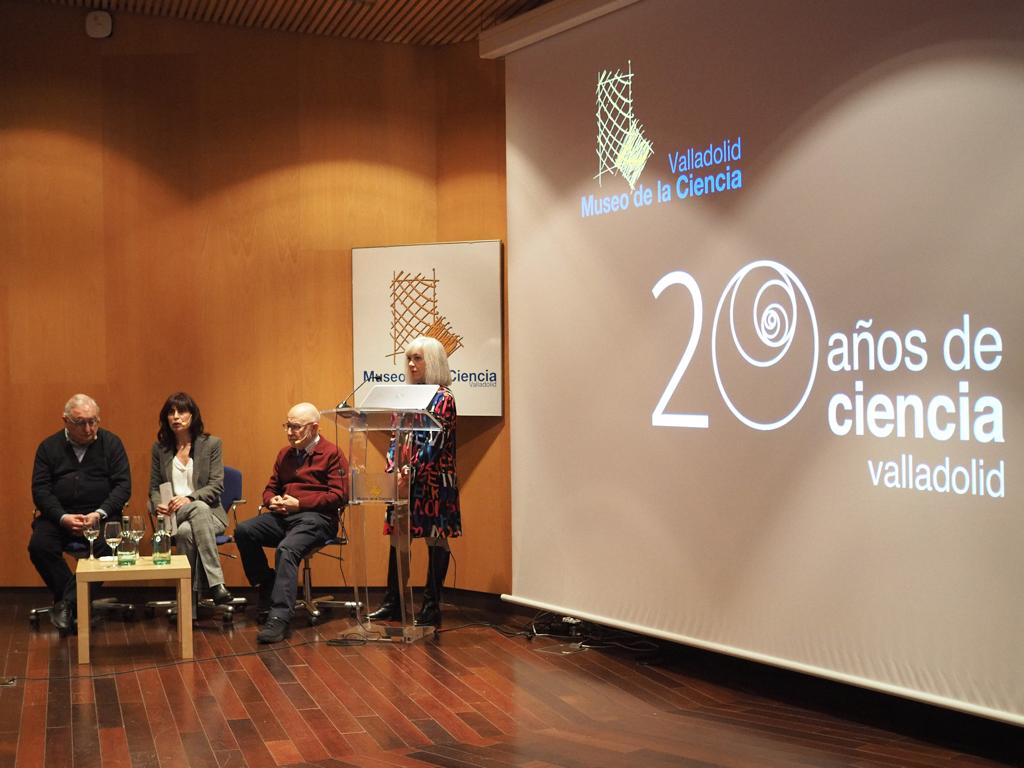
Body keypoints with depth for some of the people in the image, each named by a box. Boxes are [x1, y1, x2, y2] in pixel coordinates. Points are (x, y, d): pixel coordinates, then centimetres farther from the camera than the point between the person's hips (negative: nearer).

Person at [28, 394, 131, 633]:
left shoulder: (111, 443, 5)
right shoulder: (49, 447, 7)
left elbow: (123, 485, 0)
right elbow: (40, 489, 1)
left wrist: (99, 514, -15)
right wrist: (63, 517, -16)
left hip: (100, 514, -1)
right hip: (59, 514, 1)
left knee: (108, 548, -31)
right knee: (39, 547, -27)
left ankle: (68, 603, -14)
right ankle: (76, 602, -12)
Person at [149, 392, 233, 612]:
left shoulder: (211, 444, 6)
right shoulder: (160, 448, 14)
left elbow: (216, 486, -2)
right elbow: (154, 487, 15)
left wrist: (188, 498, -20)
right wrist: (159, 505, -9)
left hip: (209, 513, -1)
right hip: (174, 517, 1)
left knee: (186, 531, -37)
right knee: (199, 508, -36)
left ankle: (190, 605, -34)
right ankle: (216, 584, -42)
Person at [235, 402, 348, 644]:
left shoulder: (332, 453, 0)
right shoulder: (285, 454, 21)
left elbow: (339, 495, -8)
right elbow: (270, 488, 29)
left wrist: (299, 503, -13)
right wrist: (273, 501, 3)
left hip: (316, 517, -7)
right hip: (283, 515, 7)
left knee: (287, 549, -35)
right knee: (243, 531, -19)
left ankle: (279, 618, -38)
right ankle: (268, 593, -6)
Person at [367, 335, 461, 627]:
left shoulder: (443, 398, -7)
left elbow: (435, 443, -15)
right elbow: (397, 438, 13)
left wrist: (411, 470, -21)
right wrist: (393, 469, -1)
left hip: (432, 481, -7)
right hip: (405, 480, 7)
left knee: (435, 539, -1)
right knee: (398, 537, 8)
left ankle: (432, 608, 4)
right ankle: (392, 603, 15)